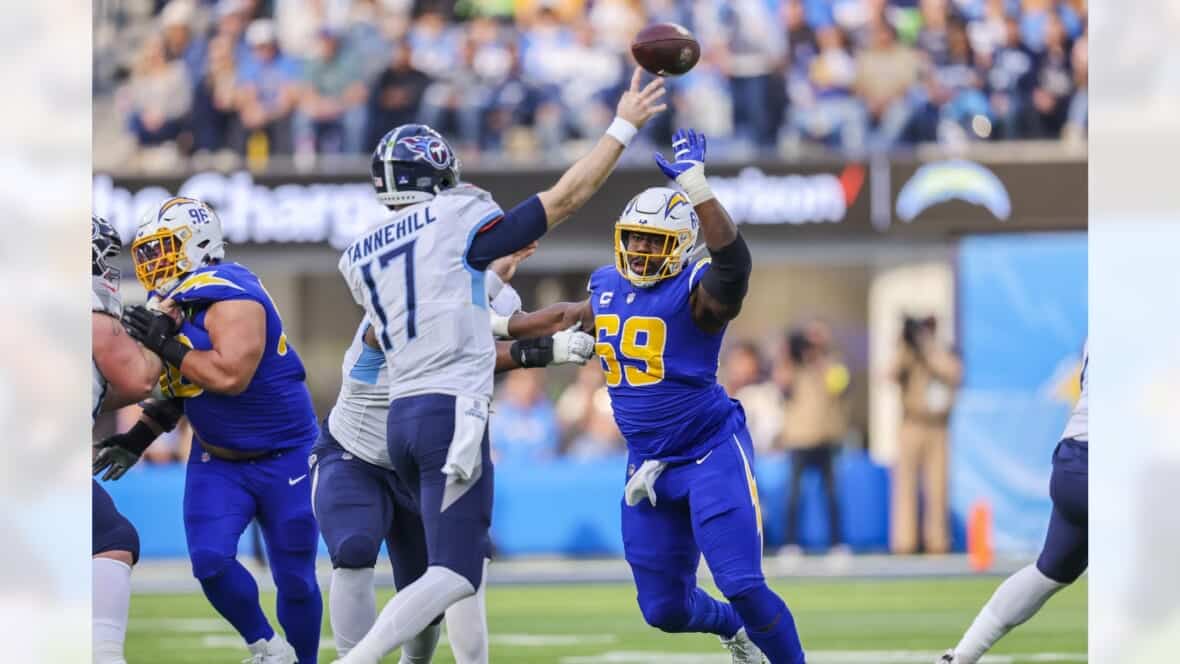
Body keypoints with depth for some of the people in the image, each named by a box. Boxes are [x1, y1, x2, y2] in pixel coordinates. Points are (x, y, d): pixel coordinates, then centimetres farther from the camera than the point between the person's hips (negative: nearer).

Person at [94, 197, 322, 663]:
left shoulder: (230, 297, -24)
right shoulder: (168, 303, 2)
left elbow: (230, 376, -36)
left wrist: (167, 346, -29)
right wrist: (141, 436, 8)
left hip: (282, 459, -7)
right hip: (217, 461, 7)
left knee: (294, 578, 4)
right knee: (210, 561, -9)